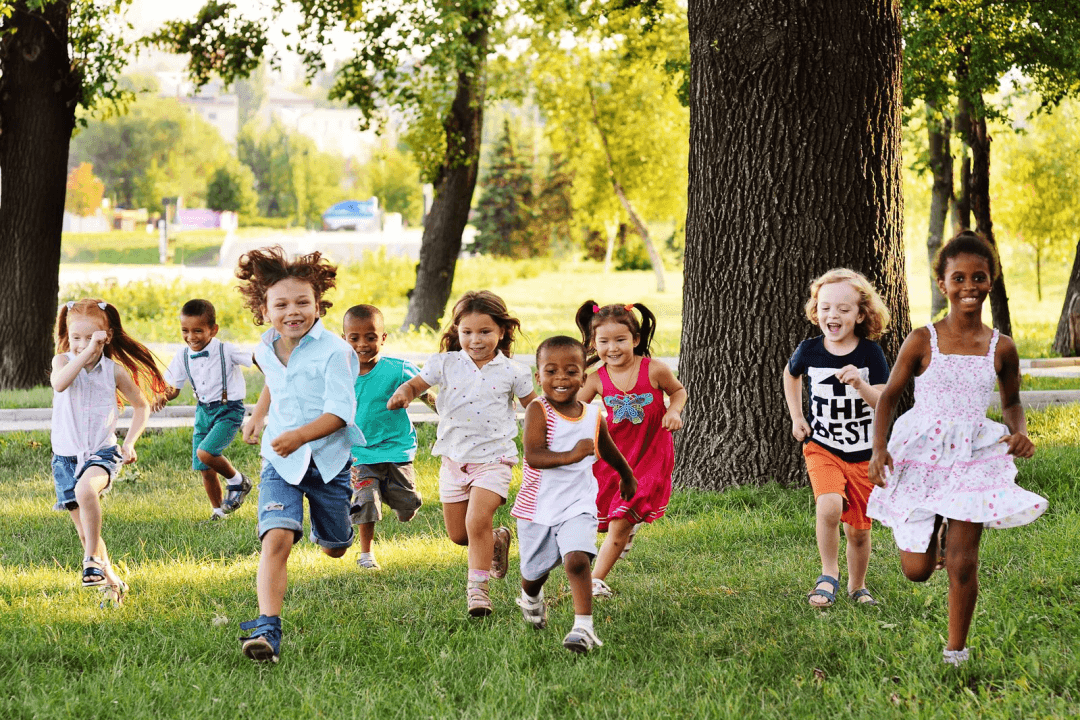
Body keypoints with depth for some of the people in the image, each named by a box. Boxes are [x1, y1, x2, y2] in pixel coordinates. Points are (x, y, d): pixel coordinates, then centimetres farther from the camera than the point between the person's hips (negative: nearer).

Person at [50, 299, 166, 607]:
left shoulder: (115, 370, -3)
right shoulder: (63, 361, -4)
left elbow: (141, 405, 11)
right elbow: (59, 384, -29)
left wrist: (130, 442, 0)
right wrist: (86, 353, -32)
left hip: (102, 452, -2)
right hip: (66, 455, 2)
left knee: (86, 489, -36)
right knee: (86, 532, 5)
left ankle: (92, 560, -25)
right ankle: (111, 581, 23)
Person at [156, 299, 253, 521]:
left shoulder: (226, 351, -16)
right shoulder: (183, 357, -1)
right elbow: (173, 387, 7)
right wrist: (164, 395, -15)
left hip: (228, 410, -6)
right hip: (203, 411, 6)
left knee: (205, 453, -24)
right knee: (205, 469, 5)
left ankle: (236, 481, 3)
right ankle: (217, 511, 24)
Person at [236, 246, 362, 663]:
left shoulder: (333, 351, -17)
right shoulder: (266, 350, 2)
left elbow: (340, 412, -24)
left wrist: (301, 435, -37)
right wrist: (258, 415, 28)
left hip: (328, 458, -2)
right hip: (280, 461, 2)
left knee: (334, 549, 18)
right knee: (276, 537, -22)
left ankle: (326, 527, 57)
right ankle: (268, 628, -29)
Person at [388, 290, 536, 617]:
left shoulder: (512, 372, -3)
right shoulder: (445, 364, -1)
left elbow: (533, 408, 7)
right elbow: (416, 384, 3)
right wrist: (403, 393, -21)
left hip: (492, 458, -3)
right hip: (454, 459, 3)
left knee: (477, 522, -20)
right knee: (457, 534, 10)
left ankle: (477, 586, -7)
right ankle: (497, 540, 40)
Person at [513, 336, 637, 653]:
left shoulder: (593, 416, 0)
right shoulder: (538, 410, -13)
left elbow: (608, 451, 22)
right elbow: (533, 456, -26)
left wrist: (627, 477, 39)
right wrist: (573, 455, -39)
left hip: (577, 505, 1)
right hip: (537, 506, -1)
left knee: (577, 560, -22)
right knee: (534, 571, 16)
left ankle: (584, 626, -21)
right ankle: (531, 599, 50)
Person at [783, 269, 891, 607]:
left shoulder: (870, 353, -10)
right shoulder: (809, 351, -6)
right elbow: (790, 374, 18)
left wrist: (860, 384, -33)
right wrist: (797, 417, 12)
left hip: (864, 455, 0)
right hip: (822, 448, 0)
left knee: (858, 529, 9)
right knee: (830, 506, -27)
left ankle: (857, 586, 34)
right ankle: (828, 575, -8)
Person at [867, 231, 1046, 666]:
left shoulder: (1001, 349, 1)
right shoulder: (922, 342, -5)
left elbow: (1012, 402, 17)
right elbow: (889, 395, 1)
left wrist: (1019, 433, -4)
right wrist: (879, 448, -13)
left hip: (974, 455, 1)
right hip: (921, 454, 0)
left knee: (962, 563, -6)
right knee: (916, 570, 3)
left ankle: (956, 653, 12)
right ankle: (936, 531, 40)